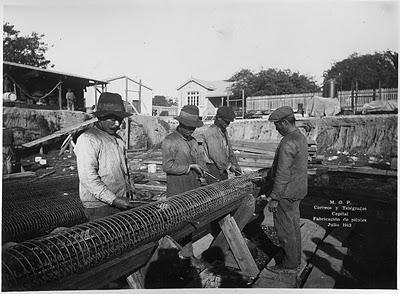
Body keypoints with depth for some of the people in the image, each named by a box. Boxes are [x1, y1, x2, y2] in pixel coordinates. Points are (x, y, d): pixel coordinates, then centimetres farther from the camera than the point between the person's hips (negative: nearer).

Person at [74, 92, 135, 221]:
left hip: (120, 202, 7)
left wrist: (128, 186, 12)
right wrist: (113, 199, -21)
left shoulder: (118, 139, 15)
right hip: (99, 206, -7)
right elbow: (87, 178, -20)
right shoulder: (88, 139, -13)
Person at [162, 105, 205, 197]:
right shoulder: (169, 141, -9)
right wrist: (189, 167, -13)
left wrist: (200, 170, -4)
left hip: (195, 187, 6)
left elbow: (200, 160, 18)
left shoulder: (193, 141, 14)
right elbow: (167, 166, -16)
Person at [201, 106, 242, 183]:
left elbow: (229, 150, 16)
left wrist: (235, 165, 7)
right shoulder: (211, 132, -16)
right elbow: (215, 153, -23)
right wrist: (229, 165, -20)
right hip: (213, 168, -9)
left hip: (223, 168, 9)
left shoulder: (224, 131, 14)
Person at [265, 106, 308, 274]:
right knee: (294, 225, 20)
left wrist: (274, 198, -20)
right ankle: (295, 259, 34)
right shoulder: (301, 137, 7)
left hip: (287, 193, -10)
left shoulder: (288, 143, -25)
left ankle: (289, 265, 17)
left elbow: (282, 174, -26)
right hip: (297, 191, 10)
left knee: (285, 229, 3)